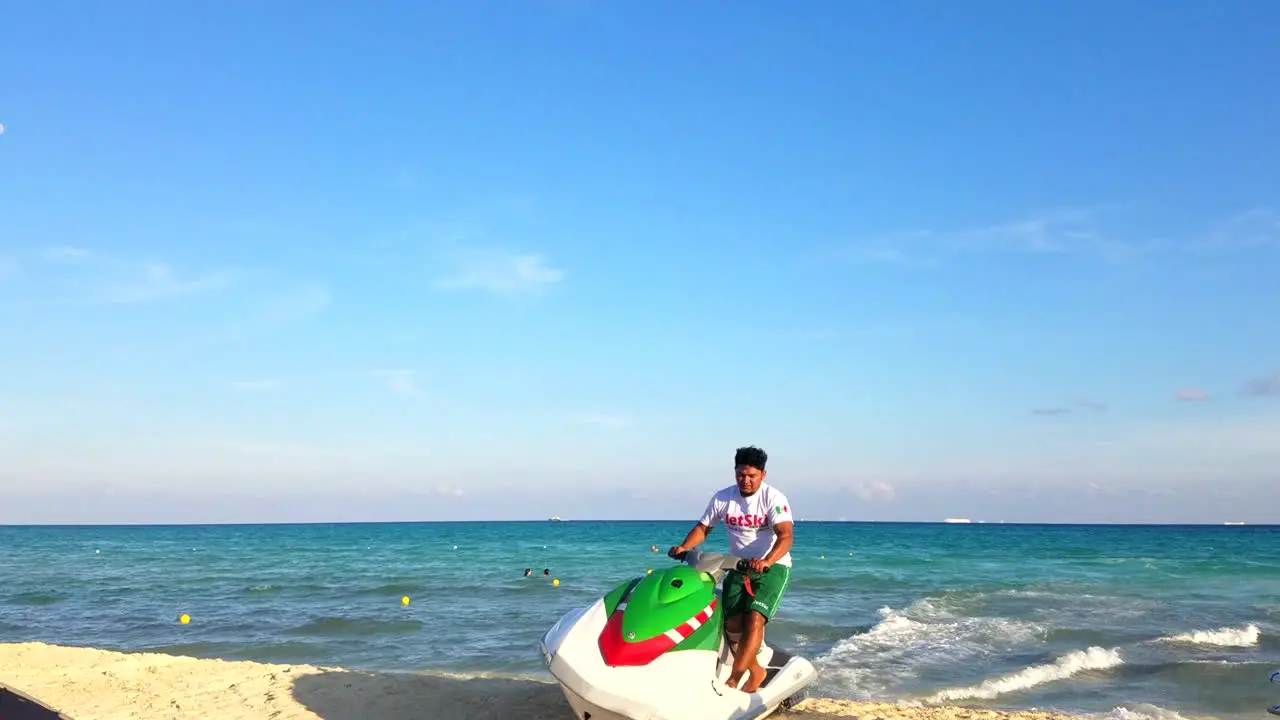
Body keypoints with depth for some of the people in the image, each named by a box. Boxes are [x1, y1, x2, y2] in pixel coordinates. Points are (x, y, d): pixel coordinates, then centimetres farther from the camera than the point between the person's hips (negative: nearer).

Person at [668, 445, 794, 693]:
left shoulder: (774, 498, -14)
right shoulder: (723, 498, -1)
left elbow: (786, 535, -26)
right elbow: (703, 527, 8)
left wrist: (766, 561, -44)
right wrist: (683, 547, -12)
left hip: (773, 566, -4)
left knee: (754, 619, -22)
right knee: (733, 623, -11)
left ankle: (732, 680, -21)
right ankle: (755, 671, 11)